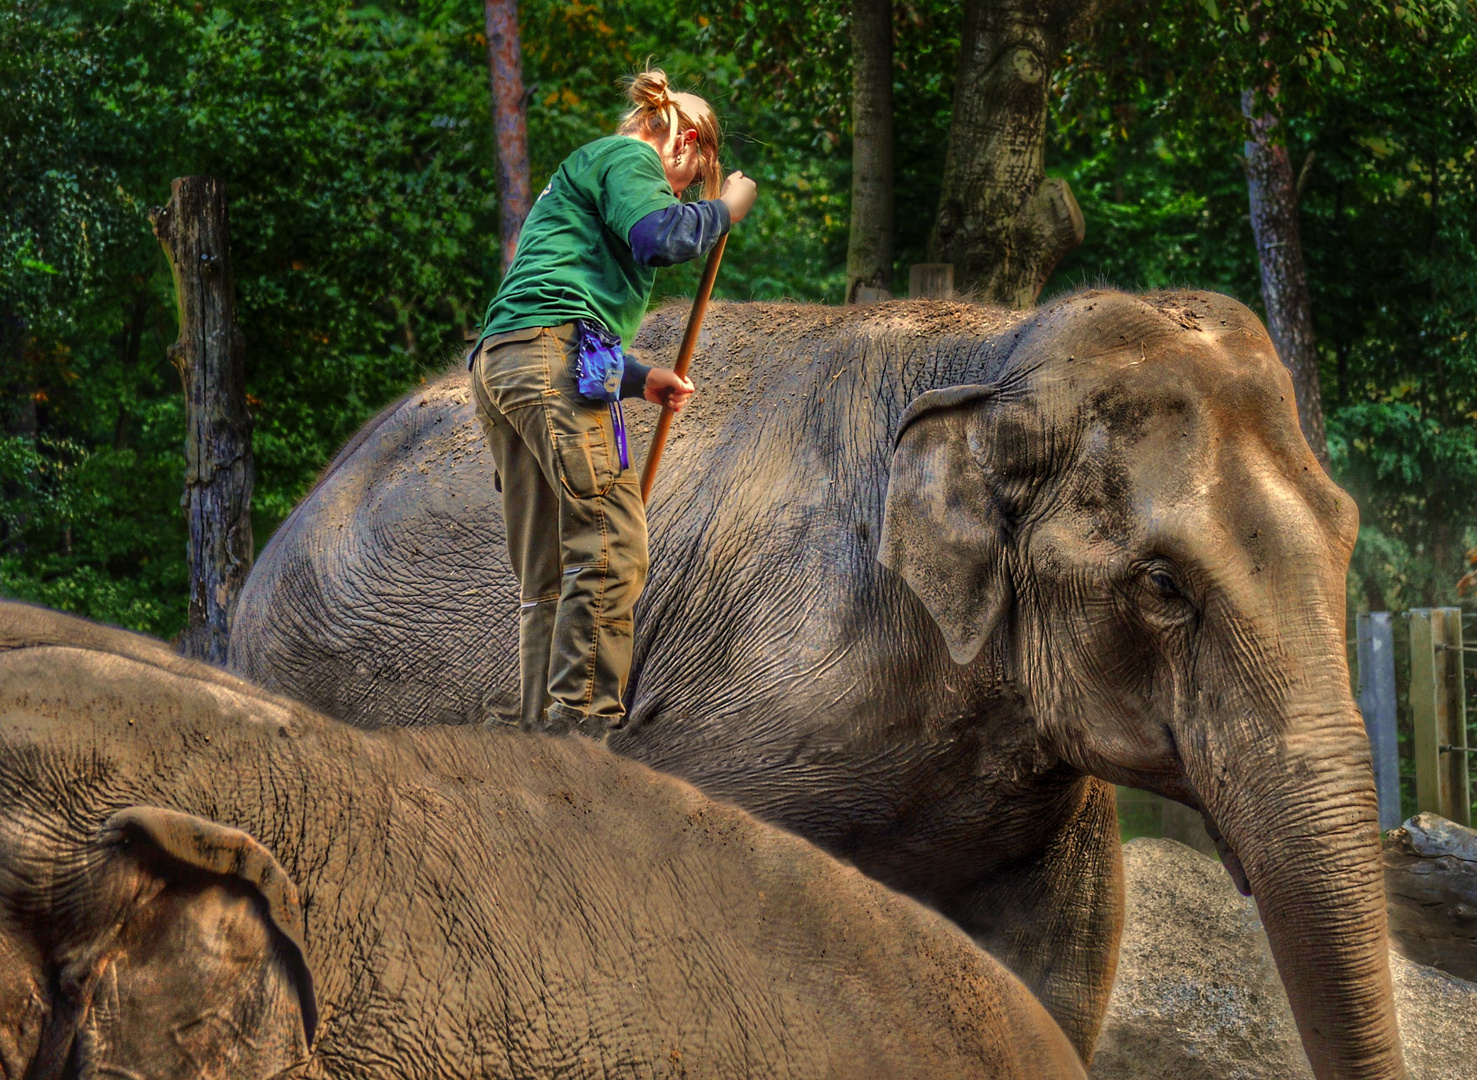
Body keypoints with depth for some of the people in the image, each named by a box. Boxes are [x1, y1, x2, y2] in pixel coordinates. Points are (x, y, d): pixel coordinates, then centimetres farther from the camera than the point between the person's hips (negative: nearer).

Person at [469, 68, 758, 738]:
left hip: (499, 366, 10)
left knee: (547, 574, 7)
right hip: (554, 355, -10)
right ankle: (580, 727, -21)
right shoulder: (628, 156, 7)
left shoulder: (578, 175, 35)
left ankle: (542, 734, 2)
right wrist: (724, 209, 3)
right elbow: (659, 236, -14)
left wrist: (639, 381, 34)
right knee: (609, 547, -14)